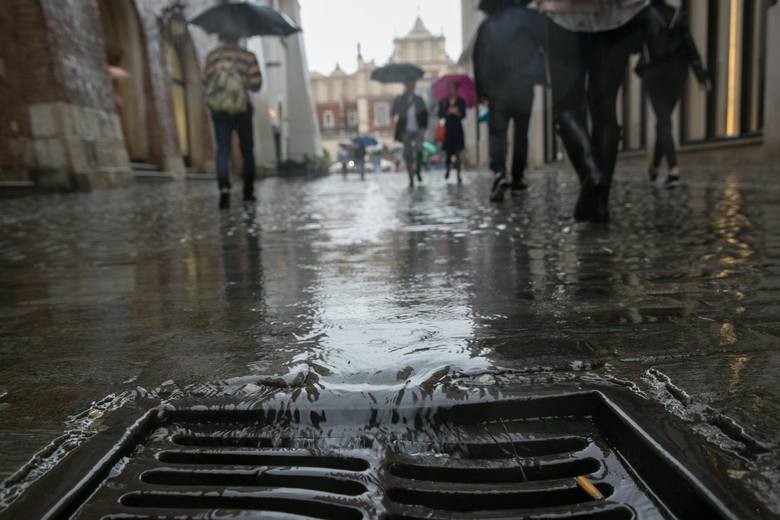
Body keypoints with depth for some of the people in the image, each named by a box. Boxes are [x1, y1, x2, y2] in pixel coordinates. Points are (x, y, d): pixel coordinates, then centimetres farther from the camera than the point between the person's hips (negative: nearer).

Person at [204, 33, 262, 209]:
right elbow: (256, 84, -8)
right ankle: (248, 191, 17)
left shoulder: (212, 56, 1)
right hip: (242, 109, -1)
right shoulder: (248, 57, -5)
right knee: (247, 151, 13)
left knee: (222, 150, 1)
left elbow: (208, 81, -1)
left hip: (219, 110, 1)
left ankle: (224, 188, -20)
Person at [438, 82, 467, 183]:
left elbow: (463, 115, -6)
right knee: (448, 152, 2)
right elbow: (440, 115, -5)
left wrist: (457, 112, -25)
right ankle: (447, 169, 29)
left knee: (457, 153, -4)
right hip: (447, 129, 1)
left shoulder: (461, 101, 3)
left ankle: (458, 175, -2)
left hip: (457, 129, -1)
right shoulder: (443, 102, 5)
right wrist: (448, 112, -20)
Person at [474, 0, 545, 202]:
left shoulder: (487, 25, 8)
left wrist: (481, 90, 8)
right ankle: (517, 179, 14)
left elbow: (478, 59, 6)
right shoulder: (530, 17, 4)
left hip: (496, 89, 0)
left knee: (497, 133, -3)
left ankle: (499, 173, -27)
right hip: (523, 87, 0)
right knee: (521, 134, 12)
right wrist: (539, 75, 6)